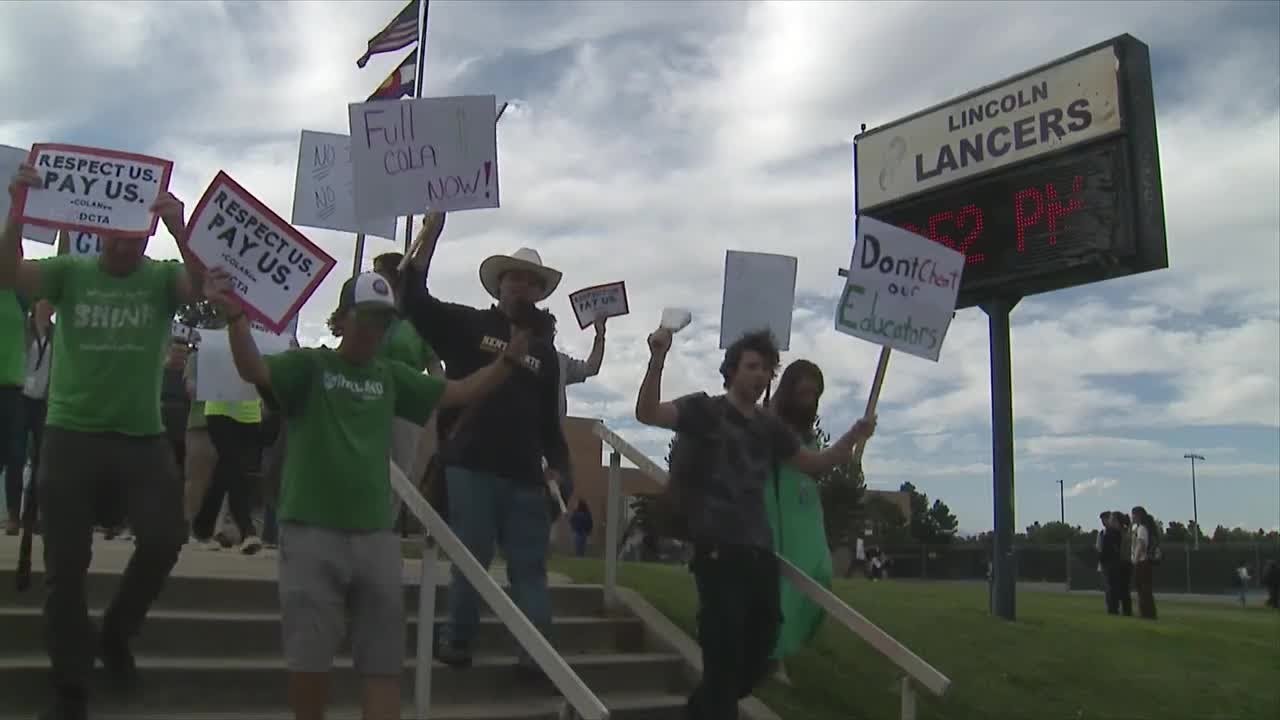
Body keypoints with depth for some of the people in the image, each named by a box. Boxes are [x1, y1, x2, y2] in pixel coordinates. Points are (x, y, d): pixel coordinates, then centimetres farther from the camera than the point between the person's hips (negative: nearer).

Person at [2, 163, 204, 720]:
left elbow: (204, 286, -20)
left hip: (143, 437, 0)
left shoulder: (163, 278, 0)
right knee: (66, 565, 6)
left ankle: (115, 633, 23)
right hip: (71, 435, 0)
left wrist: (179, 229, -35)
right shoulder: (70, 271, 1)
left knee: (164, 539, -7)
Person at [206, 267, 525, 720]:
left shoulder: (390, 376, 13)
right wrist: (235, 314, -34)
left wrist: (508, 358, 3)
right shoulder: (308, 365, 1)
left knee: (384, 661, 5)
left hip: (376, 535, 4)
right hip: (312, 534, -4)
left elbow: (460, 393, 16)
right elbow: (253, 370, -17)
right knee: (309, 659, 2)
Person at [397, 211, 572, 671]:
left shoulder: (544, 353, 18)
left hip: (525, 475, 4)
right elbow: (413, 300, -6)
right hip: (471, 466, -3)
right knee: (471, 558, 0)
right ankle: (457, 640, 14)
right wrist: (430, 234, -12)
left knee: (530, 565, 3)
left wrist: (557, 464, 4)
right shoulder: (466, 324, 7)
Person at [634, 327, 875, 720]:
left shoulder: (770, 426, 16)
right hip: (718, 551, -6)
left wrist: (853, 437, 5)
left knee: (759, 653, 15)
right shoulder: (705, 408, -1)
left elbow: (815, 463, 23)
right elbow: (648, 414, -16)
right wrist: (658, 358, -32)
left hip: (760, 552, 7)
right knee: (724, 653, -6)